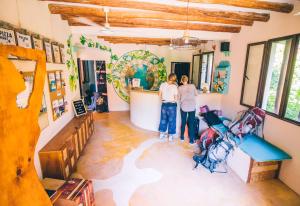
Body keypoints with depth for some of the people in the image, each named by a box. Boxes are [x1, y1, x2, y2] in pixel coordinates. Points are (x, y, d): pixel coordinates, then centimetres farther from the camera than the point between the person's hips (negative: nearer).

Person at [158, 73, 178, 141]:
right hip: (172, 105, -3)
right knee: (171, 120, 10)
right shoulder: (174, 86, -14)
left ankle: (162, 133, 30)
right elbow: (176, 98, -12)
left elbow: (160, 95, 2)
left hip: (164, 104, 4)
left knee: (163, 118, 17)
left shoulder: (162, 84, -5)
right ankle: (171, 135, 21)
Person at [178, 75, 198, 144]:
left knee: (183, 122, 16)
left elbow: (178, 98, 2)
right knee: (191, 123, 7)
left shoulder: (180, 88, -2)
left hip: (183, 107, 0)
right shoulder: (192, 86, 0)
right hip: (192, 107, 0)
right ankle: (191, 140, 13)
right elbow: (196, 94, 12)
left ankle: (182, 137, 28)